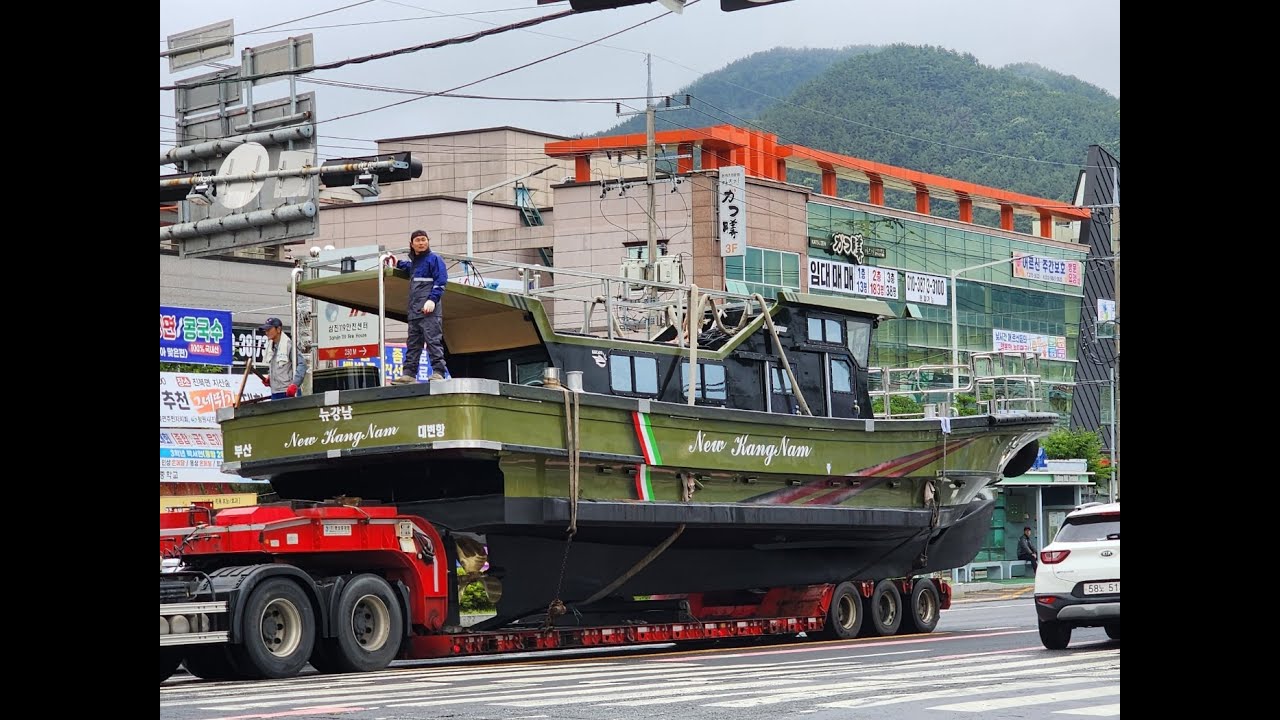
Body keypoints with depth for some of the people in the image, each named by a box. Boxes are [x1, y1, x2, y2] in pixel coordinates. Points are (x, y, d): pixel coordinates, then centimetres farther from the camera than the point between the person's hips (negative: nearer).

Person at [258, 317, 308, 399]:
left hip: (289, 393, -9)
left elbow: (302, 364, -17)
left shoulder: (288, 344, -12)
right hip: (275, 392, 9)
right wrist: (268, 378, 13)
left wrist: (294, 384, -22)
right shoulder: (271, 346, 14)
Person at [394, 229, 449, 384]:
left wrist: (432, 299, -19)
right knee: (413, 343, 6)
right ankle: (409, 374, 5)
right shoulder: (414, 262, 25)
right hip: (414, 311, 8)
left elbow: (441, 281, -9)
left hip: (429, 309, -8)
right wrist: (398, 264, 44)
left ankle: (438, 372, -19)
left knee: (433, 340, -14)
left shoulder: (434, 259, 1)